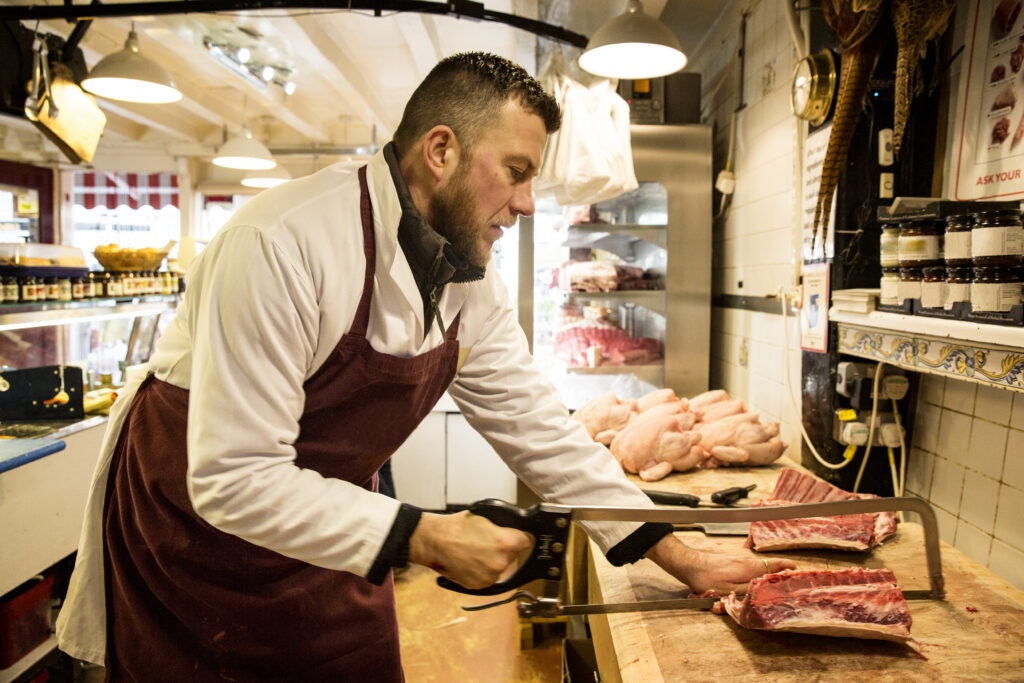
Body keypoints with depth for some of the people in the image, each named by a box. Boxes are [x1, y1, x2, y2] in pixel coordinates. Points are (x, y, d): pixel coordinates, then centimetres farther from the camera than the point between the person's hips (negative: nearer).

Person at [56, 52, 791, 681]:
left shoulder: (473, 286, -7)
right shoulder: (284, 245, -31)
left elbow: (537, 427, -4)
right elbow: (233, 477, -31)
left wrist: (677, 557, -6)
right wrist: (422, 539, -30)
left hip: (326, 533, 6)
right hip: (190, 520, -5)